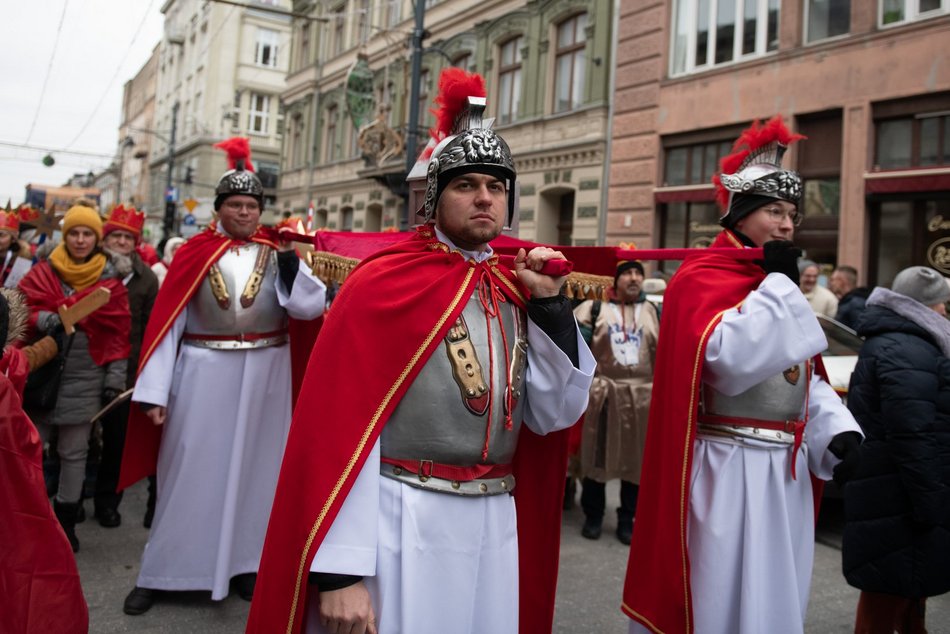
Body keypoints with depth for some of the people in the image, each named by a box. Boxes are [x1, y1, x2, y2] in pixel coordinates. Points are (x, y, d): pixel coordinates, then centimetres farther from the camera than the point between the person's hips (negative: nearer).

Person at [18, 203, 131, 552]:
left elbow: (118, 330, 1)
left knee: (74, 451, 8)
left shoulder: (110, 278, 2)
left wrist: (115, 375, -4)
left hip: (85, 375, 0)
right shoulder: (43, 272, 4)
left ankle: (65, 520, 19)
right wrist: (44, 319, -22)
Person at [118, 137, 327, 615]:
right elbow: (167, 323, -4)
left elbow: (311, 307, -8)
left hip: (264, 377, 2)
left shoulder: (276, 253, 3)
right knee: (190, 470, 6)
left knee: (252, 465, 11)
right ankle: (160, 572, 20)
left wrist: (290, 261, -20)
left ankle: (245, 563, 26)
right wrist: (154, 389, -9)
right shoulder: (195, 253, -1)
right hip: (203, 375, -1)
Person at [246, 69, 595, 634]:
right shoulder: (382, 284, -11)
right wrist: (339, 569, -17)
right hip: (398, 530, -5)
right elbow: (341, 433, -14)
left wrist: (548, 302, -5)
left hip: (494, 531, 6)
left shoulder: (516, 292, 6)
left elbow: (555, 414, 4)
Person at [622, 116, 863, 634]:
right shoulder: (701, 277, -11)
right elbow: (730, 359, -28)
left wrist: (836, 427, 1)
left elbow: (806, 378, 18)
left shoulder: (776, 286, 16)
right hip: (729, 471, -8)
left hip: (785, 471, 9)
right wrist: (778, 283, -18)